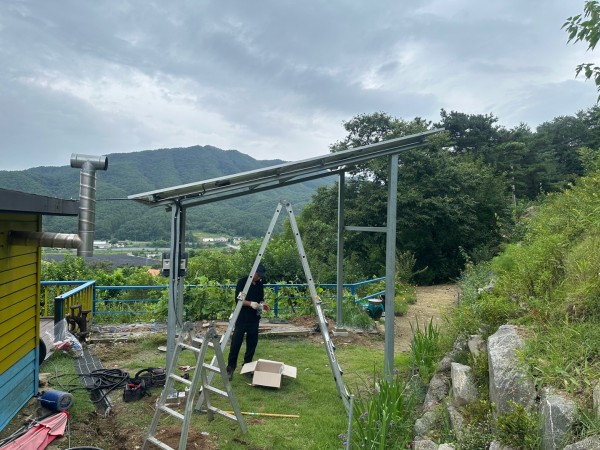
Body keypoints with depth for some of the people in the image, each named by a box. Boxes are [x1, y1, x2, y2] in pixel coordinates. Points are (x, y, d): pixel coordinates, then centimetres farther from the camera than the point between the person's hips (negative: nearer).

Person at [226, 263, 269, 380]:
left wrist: (262, 305, -5)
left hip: (254, 319, 5)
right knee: (236, 343, -4)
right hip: (241, 318, -5)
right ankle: (230, 368, 6)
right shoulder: (242, 282, -8)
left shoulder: (260, 284, 9)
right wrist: (250, 303, -24)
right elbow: (238, 299, -11)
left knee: (252, 343, 9)